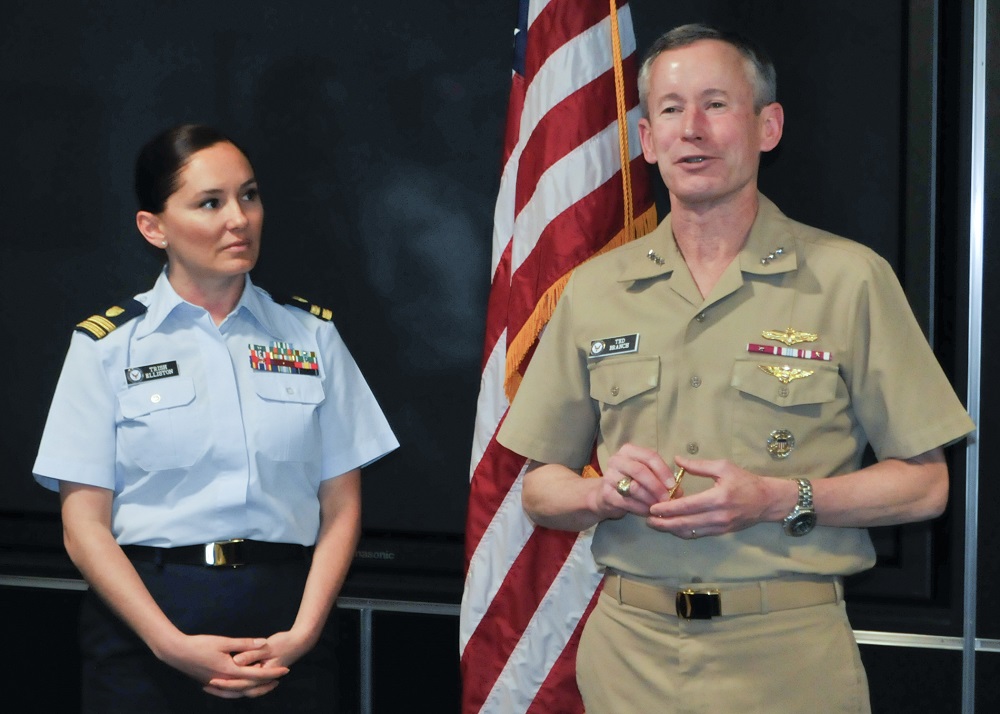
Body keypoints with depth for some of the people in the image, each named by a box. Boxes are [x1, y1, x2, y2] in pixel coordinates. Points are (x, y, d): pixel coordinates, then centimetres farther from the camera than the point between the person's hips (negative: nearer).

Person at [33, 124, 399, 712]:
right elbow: (86, 526, -3)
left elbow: (340, 507, 4)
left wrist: (303, 633, -10)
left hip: (283, 626, 2)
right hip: (143, 628, -1)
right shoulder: (108, 345, 2)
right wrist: (172, 644, -13)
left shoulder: (312, 335, 7)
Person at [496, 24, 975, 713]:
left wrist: (779, 500, -16)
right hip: (630, 653, 3)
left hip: (790, 659, -2)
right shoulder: (595, 290, 7)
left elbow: (925, 483, -2)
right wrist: (603, 494, -11)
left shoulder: (850, 279, -2)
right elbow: (539, 490, 11)